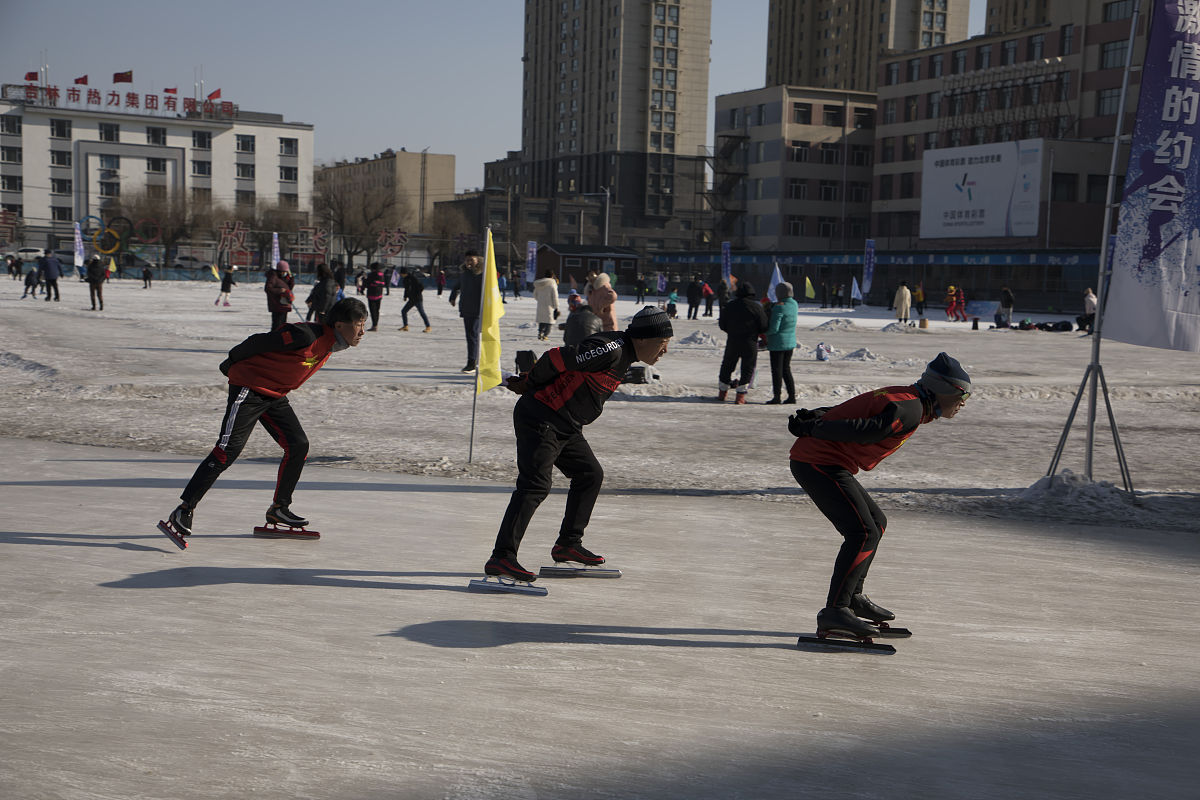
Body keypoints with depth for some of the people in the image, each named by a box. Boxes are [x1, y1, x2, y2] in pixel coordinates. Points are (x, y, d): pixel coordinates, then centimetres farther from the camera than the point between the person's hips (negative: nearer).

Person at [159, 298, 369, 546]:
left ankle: (279, 509, 16)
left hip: (275, 395, 9)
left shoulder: (328, 344, 5)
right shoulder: (306, 335, -25)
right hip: (249, 388, -9)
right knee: (228, 450, -15)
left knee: (298, 445, 2)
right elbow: (260, 341, -17)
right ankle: (184, 510, -13)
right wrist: (233, 362, -2)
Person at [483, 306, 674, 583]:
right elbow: (557, 358, -22)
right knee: (535, 485, -16)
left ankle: (568, 544, 21)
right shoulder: (610, 349, -20)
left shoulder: (624, 353, 13)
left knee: (590, 474, 14)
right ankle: (501, 558, -18)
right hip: (541, 420, -10)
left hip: (566, 427, 10)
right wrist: (529, 384, -5)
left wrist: (526, 383, 14)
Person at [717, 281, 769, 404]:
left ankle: (722, 392, 23)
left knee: (727, 366, 17)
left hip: (732, 342, 3)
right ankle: (741, 395, 1)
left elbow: (722, 325, 5)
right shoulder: (756, 307, -9)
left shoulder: (729, 306, -1)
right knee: (748, 368, 7)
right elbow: (764, 327, -7)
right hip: (750, 343, -2)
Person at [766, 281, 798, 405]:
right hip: (791, 342, 7)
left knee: (777, 370, 2)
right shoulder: (794, 304, 3)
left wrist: (764, 332, -2)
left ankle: (776, 397, 7)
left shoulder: (779, 307, -20)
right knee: (786, 369, 16)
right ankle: (792, 396, 15)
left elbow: (774, 328, -22)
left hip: (778, 344, -7)